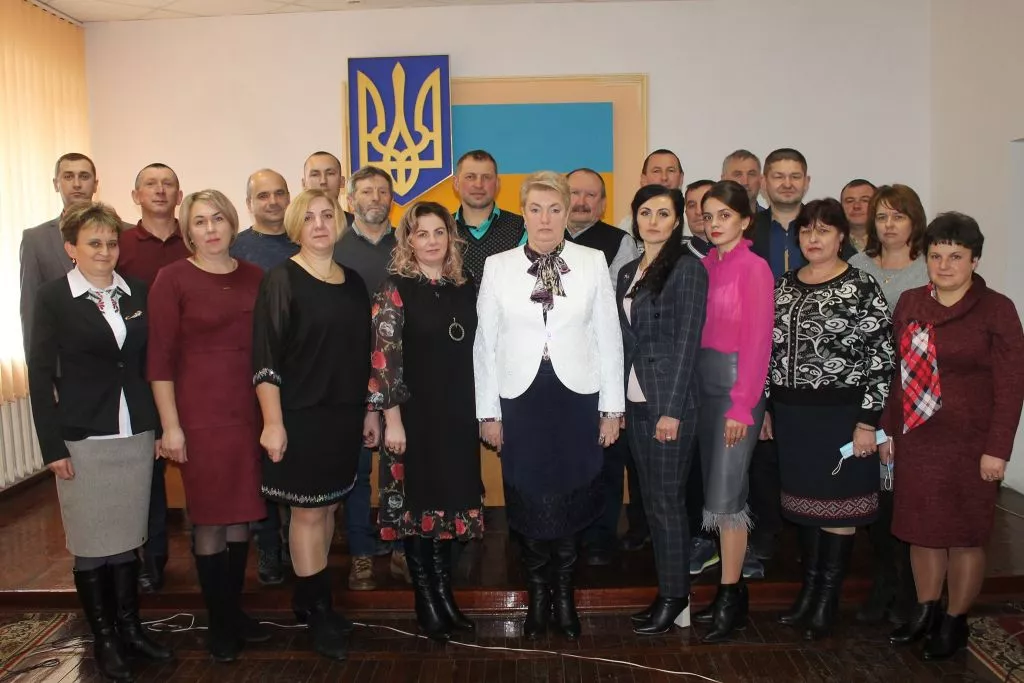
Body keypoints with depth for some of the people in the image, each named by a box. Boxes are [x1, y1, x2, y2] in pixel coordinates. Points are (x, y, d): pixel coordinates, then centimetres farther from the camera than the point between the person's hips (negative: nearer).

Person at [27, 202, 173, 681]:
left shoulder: (137, 293, 5)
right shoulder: (53, 298, -4)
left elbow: (152, 362, 8)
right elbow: (41, 374, -4)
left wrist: (161, 426, 5)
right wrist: (52, 445, -8)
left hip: (137, 435, 3)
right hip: (83, 439, -3)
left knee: (127, 537, 13)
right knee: (91, 544, 8)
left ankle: (130, 628, 27)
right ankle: (104, 639, 22)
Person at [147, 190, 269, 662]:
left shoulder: (254, 277, 6)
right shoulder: (172, 279, -4)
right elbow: (160, 358, -5)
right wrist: (170, 426, -9)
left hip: (250, 412, 4)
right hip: (201, 415, -4)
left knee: (240, 514, 13)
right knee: (209, 520, 5)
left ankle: (235, 609, 29)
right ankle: (218, 622, 21)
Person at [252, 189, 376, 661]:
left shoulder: (353, 282, 8)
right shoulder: (280, 280, -8)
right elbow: (265, 359, -12)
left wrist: (369, 410, 12)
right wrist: (273, 422, -17)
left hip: (345, 415, 6)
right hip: (300, 415, -5)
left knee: (327, 508, 14)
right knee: (307, 513, 4)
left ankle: (310, 598, 30)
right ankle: (318, 609, 19)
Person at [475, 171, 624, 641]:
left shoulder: (593, 263, 1)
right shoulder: (497, 267, 2)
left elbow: (609, 337, 3)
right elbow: (485, 342, 3)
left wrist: (612, 408, 2)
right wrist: (488, 412, 2)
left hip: (578, 397, 0)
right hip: (520, 399, 1)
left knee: (570, 499, 7)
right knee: (529, 501, 7)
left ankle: (564, 591, 28)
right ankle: (538, 592, 28)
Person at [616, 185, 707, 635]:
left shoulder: (687, 268, -8)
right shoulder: (627, 273, 13)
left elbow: (686, 341, -12)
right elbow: (624, 341, 12)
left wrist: (671, 409, -16)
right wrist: (617, 402, 7)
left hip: (669, 400, -7)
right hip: (634, 400, 7)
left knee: (667, 501, 0)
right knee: (651, 499, 12)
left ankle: (675, 595, 14)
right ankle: (666, 589, 23)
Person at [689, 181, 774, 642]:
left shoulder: (754, 268, -9)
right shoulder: (705, 266, 9)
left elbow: (758, 341, -12)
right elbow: (696, 331, 8)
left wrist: (743, 407, -14)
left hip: (737, 384, -6)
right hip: (704, 383, 7)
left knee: (725, 495, -4)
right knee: (717, 489, 11)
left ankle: (730, 598, 11)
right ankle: (734, 589, 24)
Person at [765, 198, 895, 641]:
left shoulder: (861, 287, -7)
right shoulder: (784, 286, 9)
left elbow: (881, 358, -10)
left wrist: (868, 421, -13)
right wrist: (766, 408, 11)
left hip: (841, 414, -5)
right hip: (791, 413, 5)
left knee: (838, 504, 4)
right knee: (803, 501, 13)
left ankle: (828, 599, 17)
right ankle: (808, 588, 27)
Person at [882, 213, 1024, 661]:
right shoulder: (910, 303, 6)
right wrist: (889, 430, 12)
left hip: (969, 445, -4)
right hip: (916, 440, 5)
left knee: (965, 535, 8)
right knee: (921, 530, 14)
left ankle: (955, 622, 24)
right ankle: (926, 612, 30)